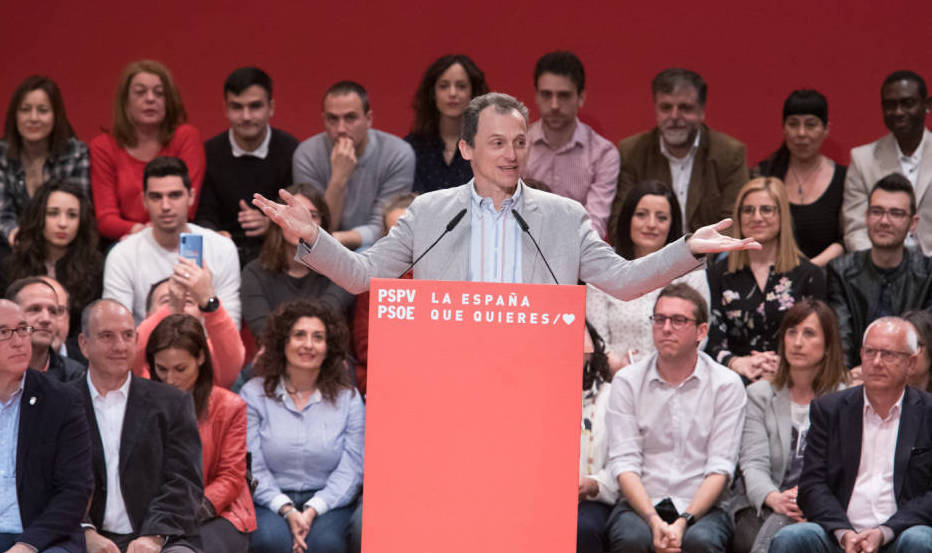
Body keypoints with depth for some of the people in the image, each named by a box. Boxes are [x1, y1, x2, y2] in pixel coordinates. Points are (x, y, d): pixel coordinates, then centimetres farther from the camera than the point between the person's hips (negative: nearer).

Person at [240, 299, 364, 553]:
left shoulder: (347, 398, 7)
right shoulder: (254, 394, 5)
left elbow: (351, 470, -1)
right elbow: (252, 467, -3)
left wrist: (312, 511, -16)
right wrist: (286, 510, -17)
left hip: (327, 501, 1)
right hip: (270, 501, 0)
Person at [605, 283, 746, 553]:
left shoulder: (727, 384, 5)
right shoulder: (627, 381, 6)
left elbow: (720, 467, -2)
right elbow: (624, 462, -2)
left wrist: (683, 522, -18)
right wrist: (654, 521, -18)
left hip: (700, 506, 0)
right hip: (640, 504, 1)